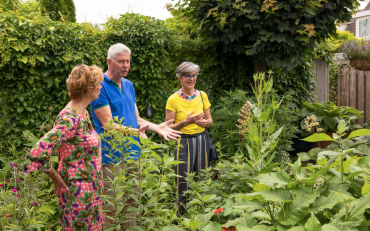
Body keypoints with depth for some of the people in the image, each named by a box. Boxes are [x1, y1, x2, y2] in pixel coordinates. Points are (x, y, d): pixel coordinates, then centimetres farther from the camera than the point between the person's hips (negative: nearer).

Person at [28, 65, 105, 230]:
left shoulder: (83, 114, 6)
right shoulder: (69, 118, -22)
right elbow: (38, 154, -30)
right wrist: (56, 178, -16)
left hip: (91, 191, 9)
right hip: (78, 193, -9)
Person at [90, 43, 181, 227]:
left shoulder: (128, 85, 12)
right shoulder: (101, 86, -12)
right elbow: (107, 124, -17)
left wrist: (157, 127, 2)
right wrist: (134, 131, -30)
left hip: (132, 154, 7)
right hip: (112, 157, -7)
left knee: (132, 203, 15)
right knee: (112, 207, -1)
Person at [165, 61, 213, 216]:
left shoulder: (202, 96, 4)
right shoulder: (173, 99, -8)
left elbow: (210, 120, 11)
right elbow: (168, 127, -6)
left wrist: (203, 122, -11)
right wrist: (186, 122, -20)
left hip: (202, 140, 4)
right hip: (183, 142, -4)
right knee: (184, 181, -3)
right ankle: (181, 217, 12)